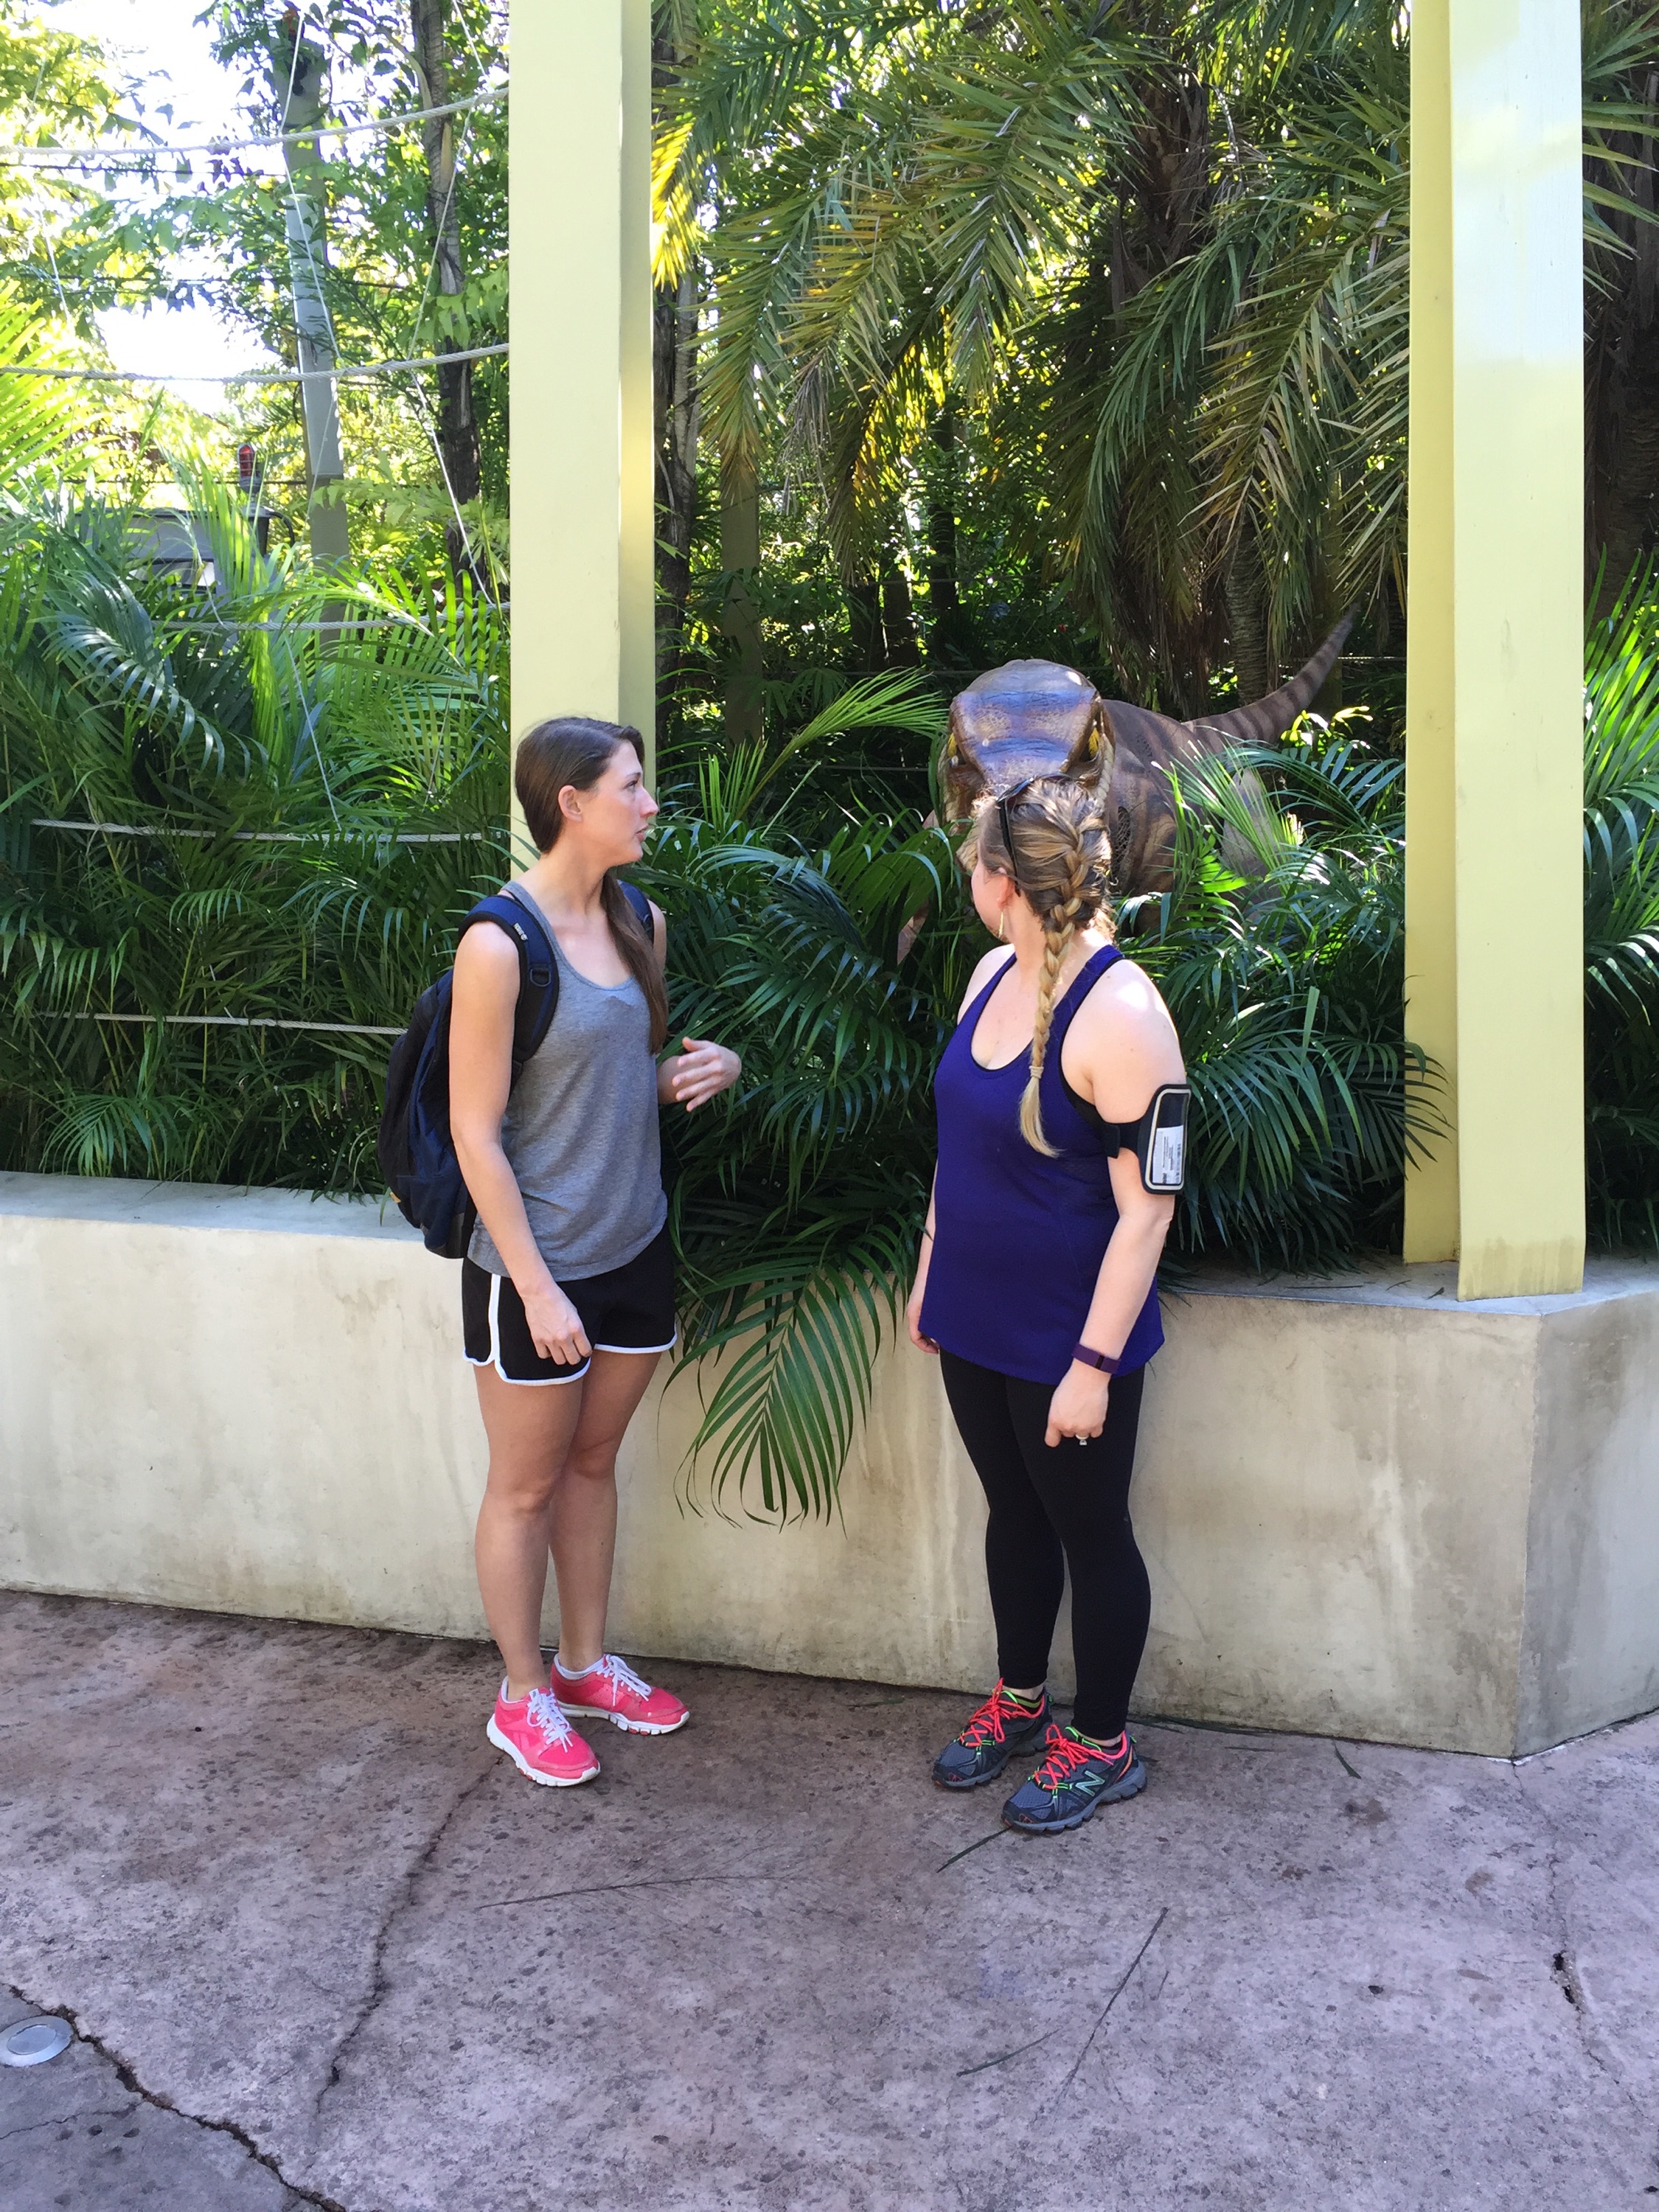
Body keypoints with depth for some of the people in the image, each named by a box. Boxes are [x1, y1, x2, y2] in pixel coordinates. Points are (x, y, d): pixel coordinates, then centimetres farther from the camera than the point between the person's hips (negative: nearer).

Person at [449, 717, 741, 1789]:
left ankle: (587, 1662, 38)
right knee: (527, 1485, 10)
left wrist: (710, 1069, -5)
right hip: (536, 1264, -7)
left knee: (593, 1462, 21)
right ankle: (524, 1696, 28)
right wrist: (537, 1287, -18)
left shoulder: (640, 923, 3)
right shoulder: (500, 944, -19)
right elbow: (475, 1131, -18)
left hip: (634, 1247, 7)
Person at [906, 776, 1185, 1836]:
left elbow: (1146, 1208, -22)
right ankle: (1020, 1699, 41)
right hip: (977, 1315, 7)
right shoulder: (995, 973, 3)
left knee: (1090, 1533, 10)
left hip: (1066, 1340, -7)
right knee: (1013, 1510, 22)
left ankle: (1103, 1744, 29)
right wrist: (931, 1269, 16)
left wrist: (1093, 1363, -21)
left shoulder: (1119, 1013, -23)